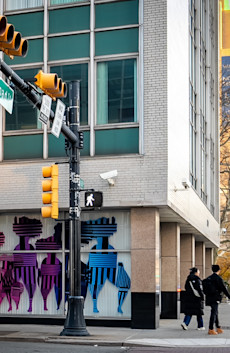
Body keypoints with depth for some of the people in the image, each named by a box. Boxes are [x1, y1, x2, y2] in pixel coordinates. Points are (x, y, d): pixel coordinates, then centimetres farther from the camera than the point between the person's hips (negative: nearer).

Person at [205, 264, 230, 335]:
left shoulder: (208, 278, 11)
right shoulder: (218, 278, -11)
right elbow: (224, 289, -12)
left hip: (209, 297, 8)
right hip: (215, 298, -8)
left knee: (215, 313, 16)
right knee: (214, 313, -4)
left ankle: (218, 328, 22)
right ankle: (211, 329, -5)